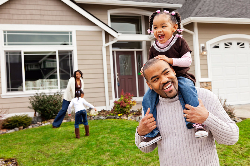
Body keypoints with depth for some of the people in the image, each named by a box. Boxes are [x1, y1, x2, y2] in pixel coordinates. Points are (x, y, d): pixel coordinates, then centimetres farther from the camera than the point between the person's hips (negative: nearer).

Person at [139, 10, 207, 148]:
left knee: (187, 88, -37)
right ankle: (153, 132, -10)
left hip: (180, 76, -3)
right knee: (147, 99, -18)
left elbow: (188, 61, -9)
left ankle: (197, 122, -28)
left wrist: (170, 60, -22)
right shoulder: (153, 49, 7)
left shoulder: (179, 42, -3)